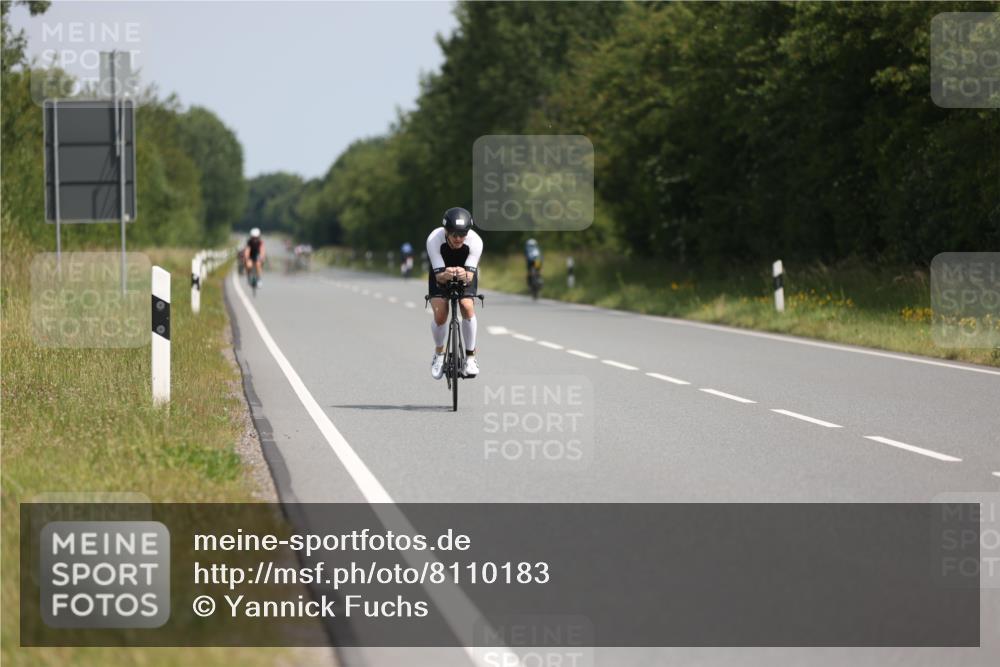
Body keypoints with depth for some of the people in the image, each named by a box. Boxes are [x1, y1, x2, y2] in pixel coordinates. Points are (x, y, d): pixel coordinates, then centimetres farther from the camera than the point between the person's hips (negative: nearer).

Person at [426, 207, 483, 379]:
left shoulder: (475, 241, -34)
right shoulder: (434, 239, -35)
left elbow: (470, 275, -34)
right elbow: (439, 275, -33)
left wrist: (465, 275, -57)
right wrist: (445, 275, -56)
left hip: (466, 273, 0)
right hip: (441, 274, 0)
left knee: (467, 307, -25)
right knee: (440, 314, -19)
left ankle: (470, 356, -9)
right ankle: (439, 353, 9)